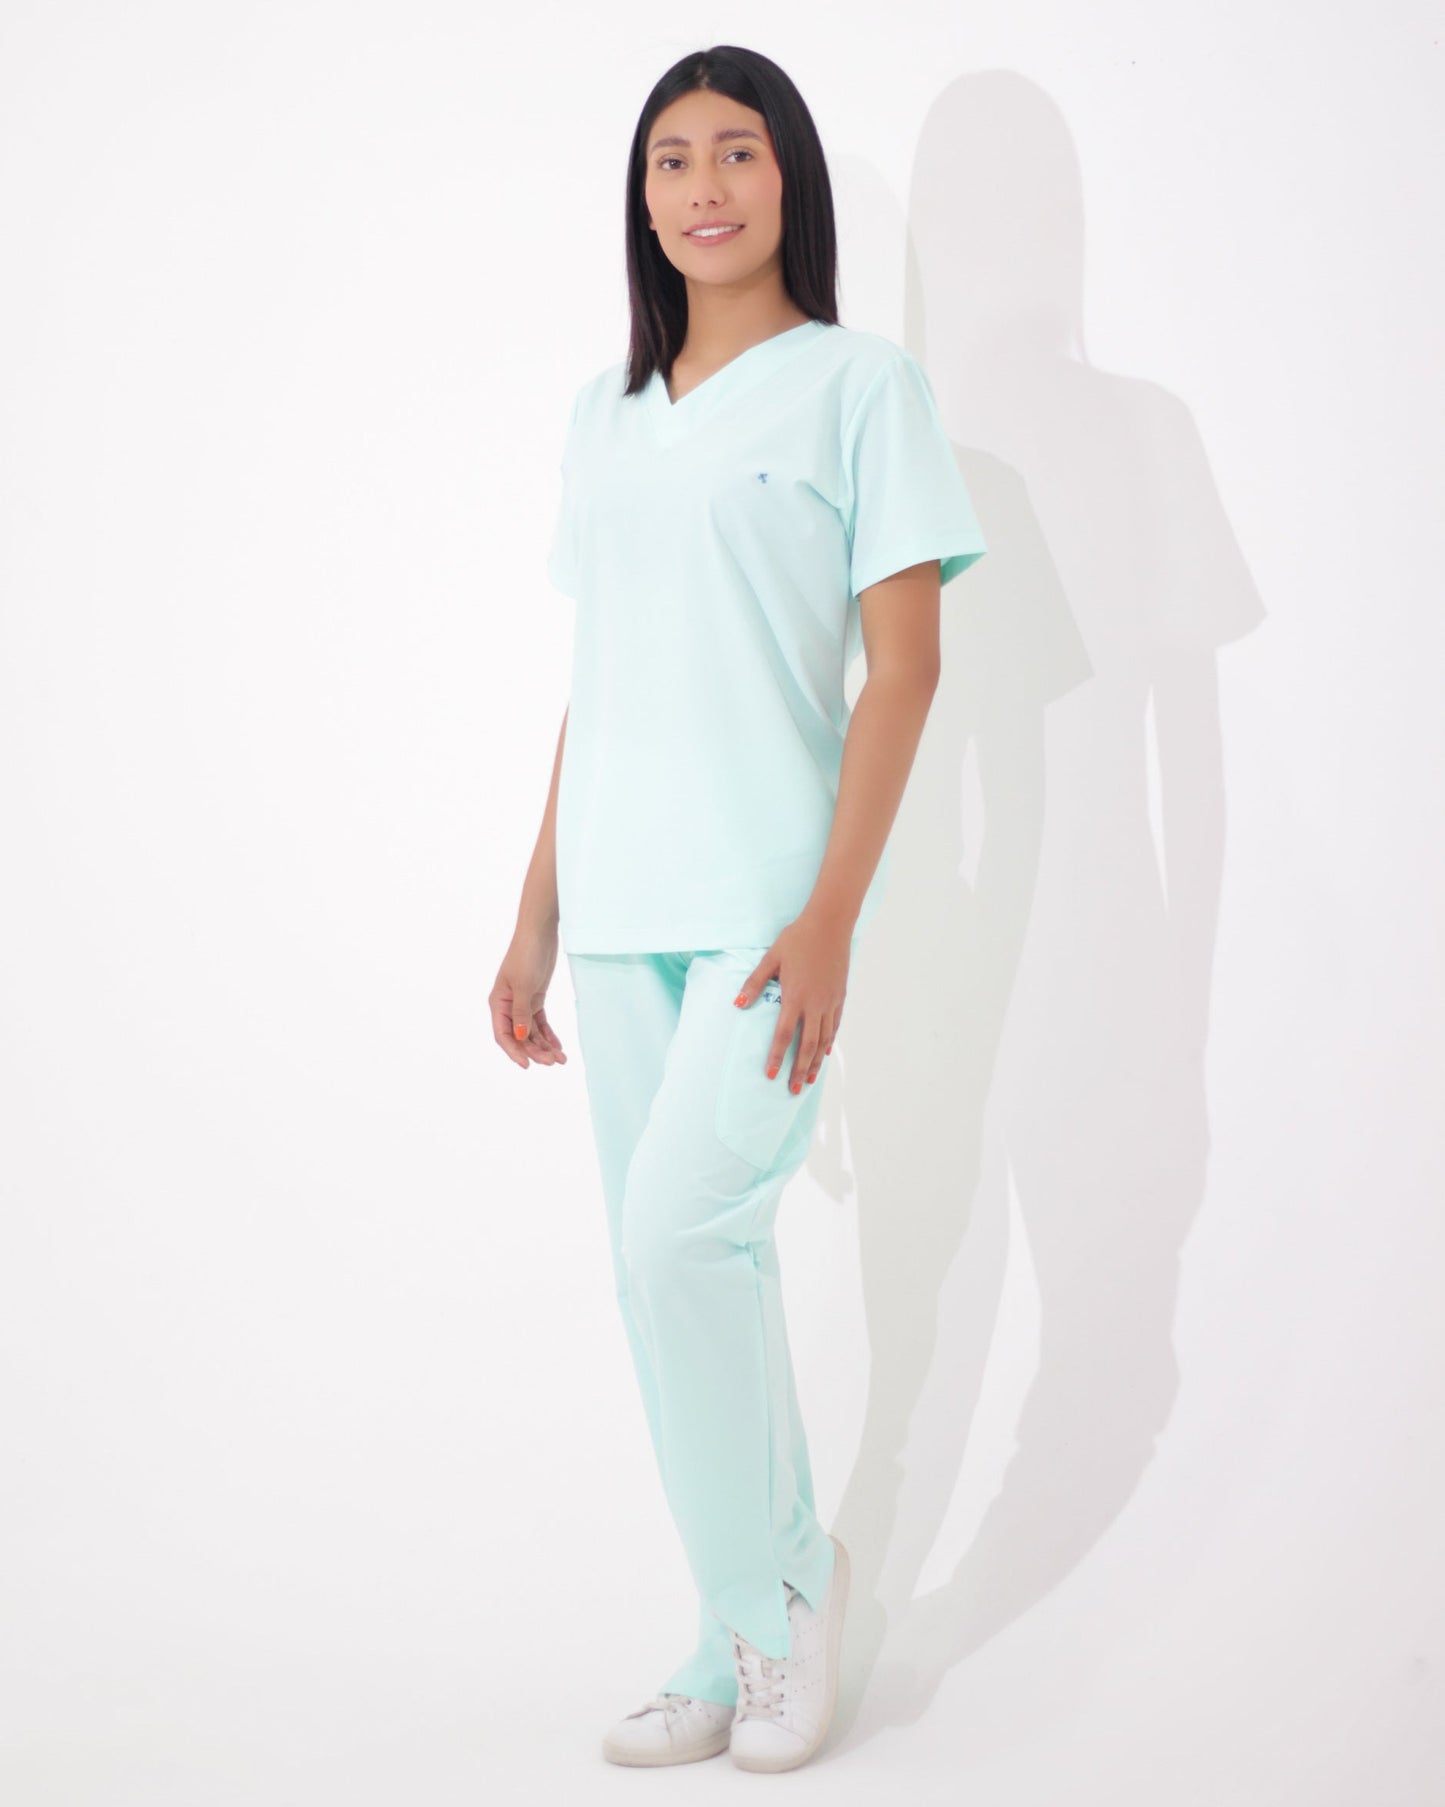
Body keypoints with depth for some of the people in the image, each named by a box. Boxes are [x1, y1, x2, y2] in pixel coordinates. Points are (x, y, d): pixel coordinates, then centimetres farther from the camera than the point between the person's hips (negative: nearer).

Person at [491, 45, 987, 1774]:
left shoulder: (861, 381, 1)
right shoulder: (605, 410, 17)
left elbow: (904, 663, -6)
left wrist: (830, 918, -15)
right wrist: (537, 918, 13)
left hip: (768, 897, -5)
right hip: (621, 909, 6)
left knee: (681, 1230, -17)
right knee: (680, 1262, 6)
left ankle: (780, 1582, 7)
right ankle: (748, 1642, 18)